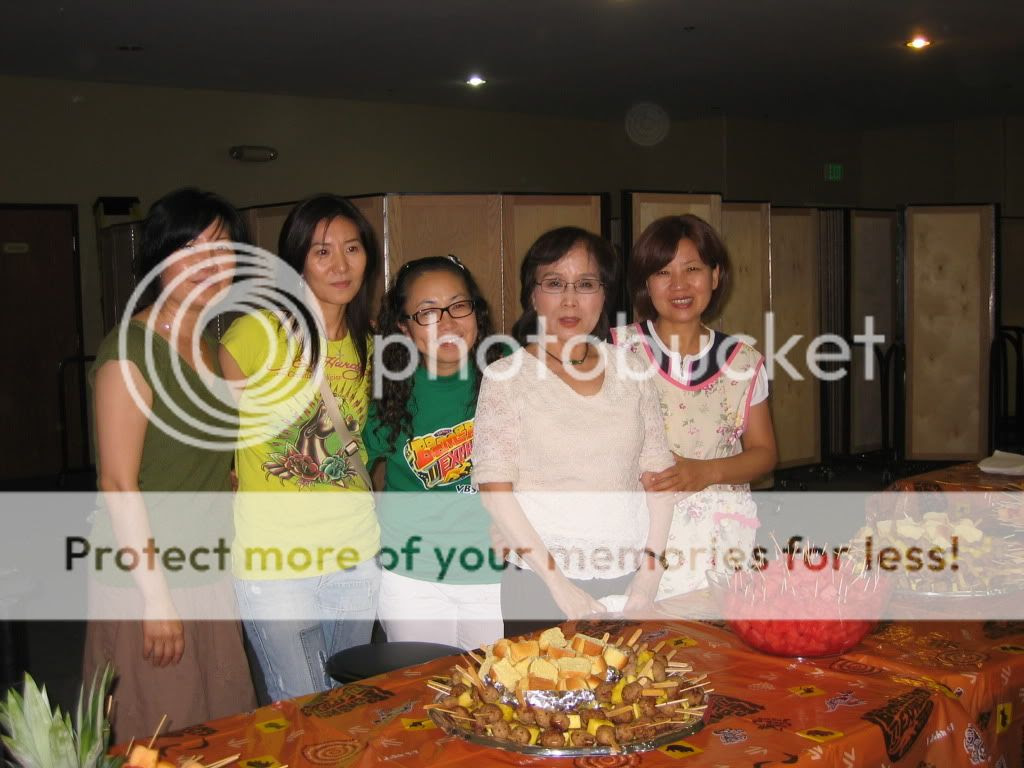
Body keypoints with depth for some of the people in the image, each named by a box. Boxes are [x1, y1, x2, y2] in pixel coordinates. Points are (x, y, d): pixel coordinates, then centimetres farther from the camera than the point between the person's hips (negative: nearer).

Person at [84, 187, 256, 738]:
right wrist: (156, 594, -18)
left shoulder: (213, 346, 10)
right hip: (147, 583, -8)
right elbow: (117, 484, -18)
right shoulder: (131, 347, -15)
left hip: (210, 579, 8)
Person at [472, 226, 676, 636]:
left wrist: (651, 570, -5)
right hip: (541, 584, -2)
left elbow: (659, 472, 6)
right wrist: (558, 583, -12)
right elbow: (495, 488, -7)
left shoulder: (629, 370, 6)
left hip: (631, 582, 3)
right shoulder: (506, 376, -3)